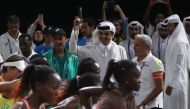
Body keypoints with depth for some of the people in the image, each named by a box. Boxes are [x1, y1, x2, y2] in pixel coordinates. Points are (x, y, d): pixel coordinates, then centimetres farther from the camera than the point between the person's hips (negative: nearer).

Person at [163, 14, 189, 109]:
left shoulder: (180, 42, -15)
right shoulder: (173, 40, 13)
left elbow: (179, 66, -19)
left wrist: (171, 85, -20)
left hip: (176, 83, -9)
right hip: (172, 80, 9)